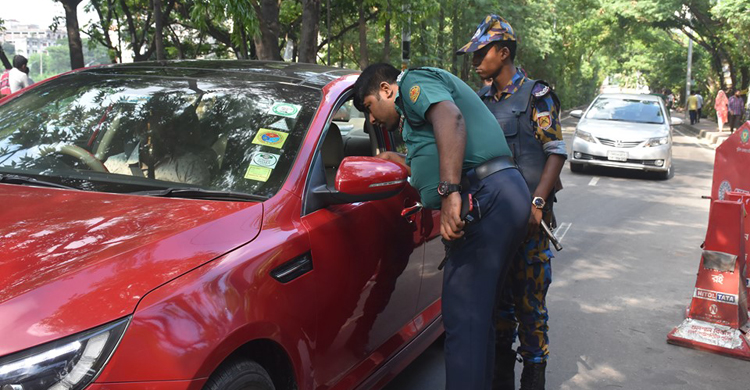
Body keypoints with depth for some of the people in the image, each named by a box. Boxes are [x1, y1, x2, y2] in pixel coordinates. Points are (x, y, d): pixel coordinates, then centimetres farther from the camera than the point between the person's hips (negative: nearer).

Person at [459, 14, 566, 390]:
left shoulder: (536, 95, -2)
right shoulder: (481, 99, 14)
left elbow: (556, 152, -6)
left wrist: (537, 201, -19)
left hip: (528, 216, -5)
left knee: (530, 297, -1)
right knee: (497, 295, 12)